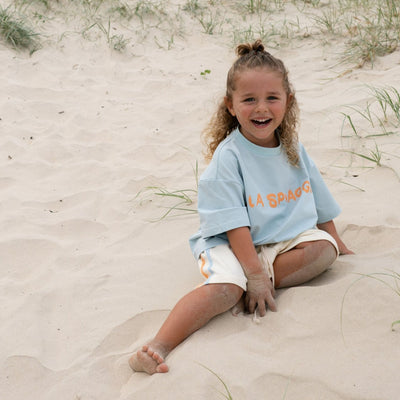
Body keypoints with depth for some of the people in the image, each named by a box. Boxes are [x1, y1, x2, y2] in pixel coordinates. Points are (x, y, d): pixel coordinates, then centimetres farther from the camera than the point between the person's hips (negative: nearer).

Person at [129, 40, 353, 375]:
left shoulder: (293, 150, 6)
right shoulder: (228, 156, -14)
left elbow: (320, 205, 18)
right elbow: (235, 225, -19)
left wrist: (340, 246, 21)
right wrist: (255, 273, -25)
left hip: (285, 240, 6)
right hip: (231, 245, -6)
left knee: (324, 248, -22)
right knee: (224, 288, -35)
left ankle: (251, 292, -23)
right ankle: (159, 347, -44)